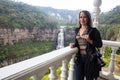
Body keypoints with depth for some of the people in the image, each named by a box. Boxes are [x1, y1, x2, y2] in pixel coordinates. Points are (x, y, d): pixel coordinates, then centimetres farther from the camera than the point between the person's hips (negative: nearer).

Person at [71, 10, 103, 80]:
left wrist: (89, 40, -21)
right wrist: (74, 45, -2)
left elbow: (100, 44, -8)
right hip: (79, 58, 4)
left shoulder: (93, 30, -9)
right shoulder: (77, 30, 7)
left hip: (90, 58, -4)